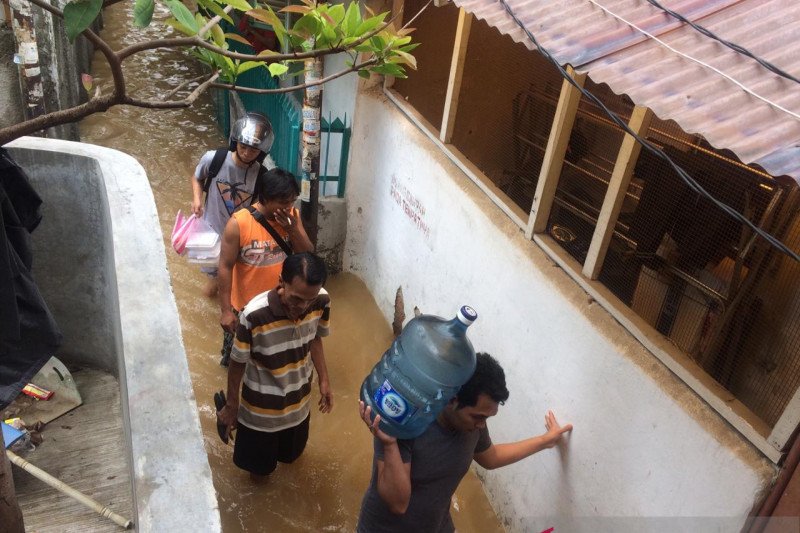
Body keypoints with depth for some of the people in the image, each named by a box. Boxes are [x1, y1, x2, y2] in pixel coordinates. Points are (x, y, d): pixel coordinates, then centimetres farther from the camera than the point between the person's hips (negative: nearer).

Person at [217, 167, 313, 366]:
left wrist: (293, 229, -27)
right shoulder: (239, 223, -25)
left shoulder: (292, 217, -11)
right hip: (245, 306, -3)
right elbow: (225, 267, -18)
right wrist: (225, 310, -17)